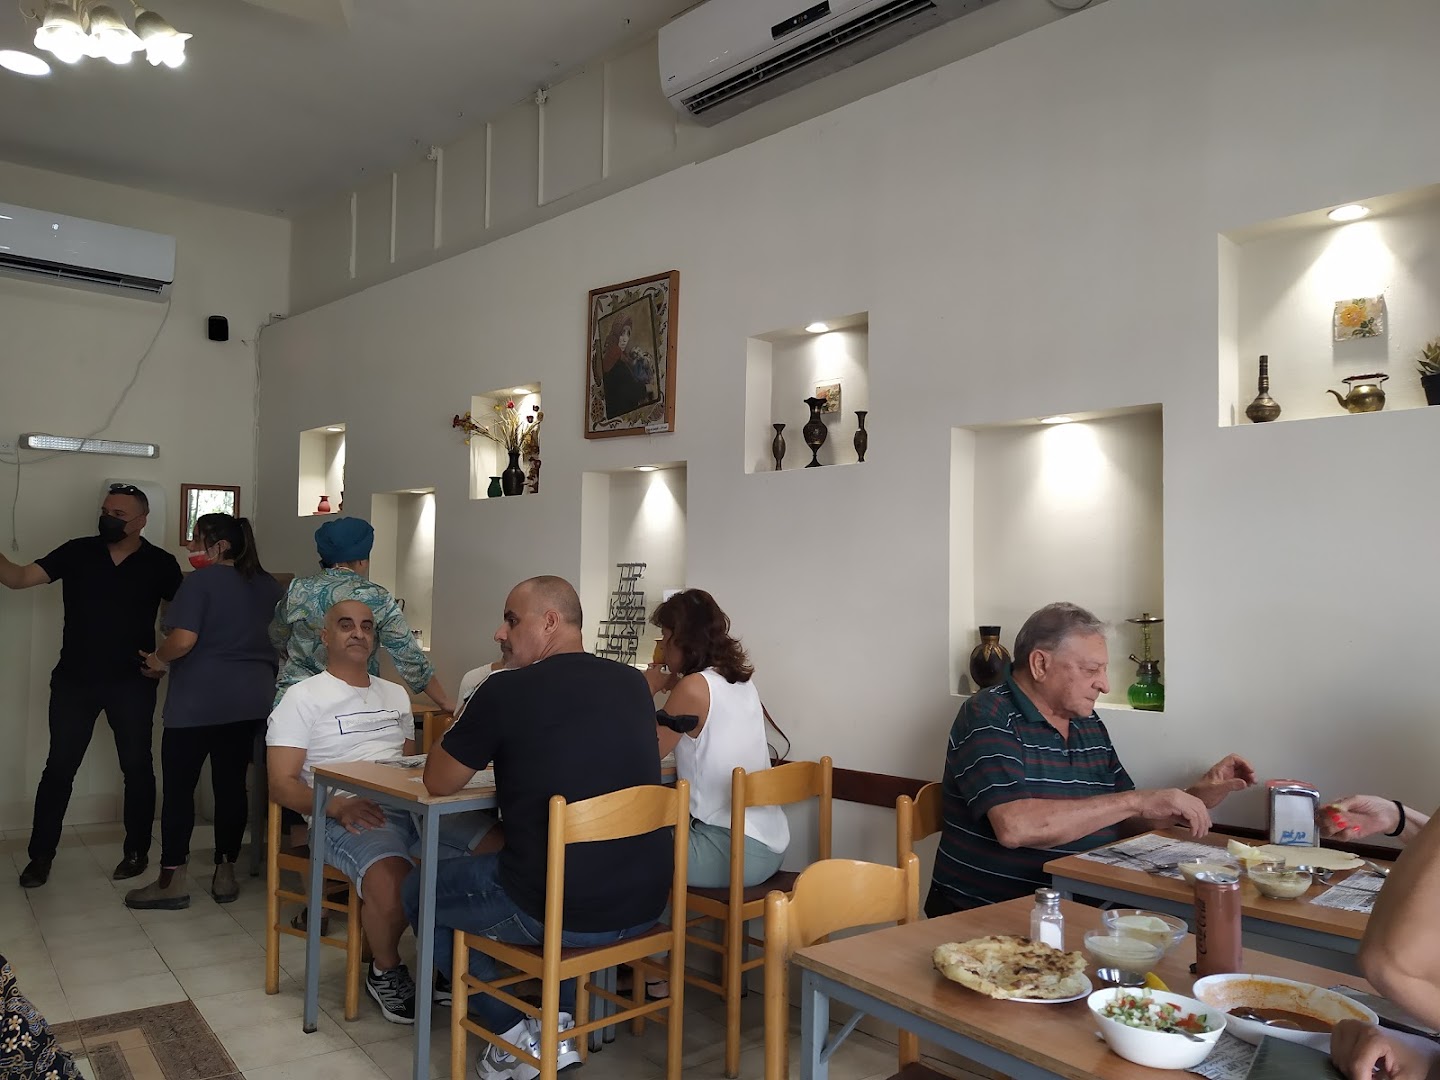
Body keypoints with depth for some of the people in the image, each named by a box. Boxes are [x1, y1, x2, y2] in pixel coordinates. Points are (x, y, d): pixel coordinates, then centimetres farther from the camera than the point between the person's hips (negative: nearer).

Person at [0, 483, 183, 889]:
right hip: (74, 680, 1)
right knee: (59, 767, 6)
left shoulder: (160, 563, -3)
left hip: (131, 684, -1)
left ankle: (137, 851, 21)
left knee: (137, 767, 7)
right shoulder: (76, 552, 0)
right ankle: (40, 855, 20)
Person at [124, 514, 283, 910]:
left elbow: (183, 640, -17)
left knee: (178, 786, 4)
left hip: (199, 700, -6)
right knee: (231, 784, 10)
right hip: (251, 700, 6)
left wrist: (159, 660, 0)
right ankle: (225, 874, 14)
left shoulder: (202, 580, -9)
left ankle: (171, 881, 8)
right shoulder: (269, 586, 11)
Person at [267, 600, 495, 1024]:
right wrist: (338, 806, -19)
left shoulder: (395, 694, 26)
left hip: (413, 807, 5)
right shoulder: (304, 697, 7)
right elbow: (282, 783, 0)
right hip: (350, 815, -5)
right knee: (392, 879, -38)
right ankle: (385, 972, -4)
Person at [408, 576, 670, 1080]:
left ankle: (520, 1035, 16)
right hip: (645, 903, 6)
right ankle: (563, 1020, 28)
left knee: (420, 891, 21)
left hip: (555, 911, -5)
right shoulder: (634, 684, 5)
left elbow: (437, 783, 2)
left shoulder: (506, 690, -12)